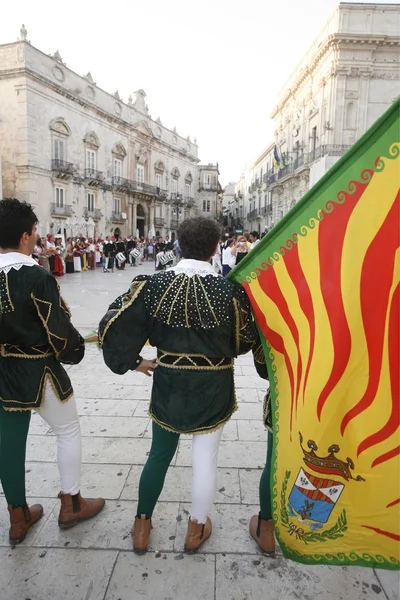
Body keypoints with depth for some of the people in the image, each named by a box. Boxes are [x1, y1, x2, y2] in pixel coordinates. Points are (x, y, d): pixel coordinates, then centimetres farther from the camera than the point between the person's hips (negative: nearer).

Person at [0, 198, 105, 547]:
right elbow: (59, 331, -19)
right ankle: (71, 505, 30)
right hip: (38, 373, -6)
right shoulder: (37, 277, -22)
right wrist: (76, 351, 0)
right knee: (69, 431, 15)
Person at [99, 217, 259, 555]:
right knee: (205, 459, 17)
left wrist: (132, 361, 1)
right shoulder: (230, 290, -17)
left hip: (168, 386, 2)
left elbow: (112, 326, -12)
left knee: (160, 453, 22)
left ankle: (142, 526, 38)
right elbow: (246, 341, -4)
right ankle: (197, 528, 37)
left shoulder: (153, 284, -14)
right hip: (214, 389, -1)